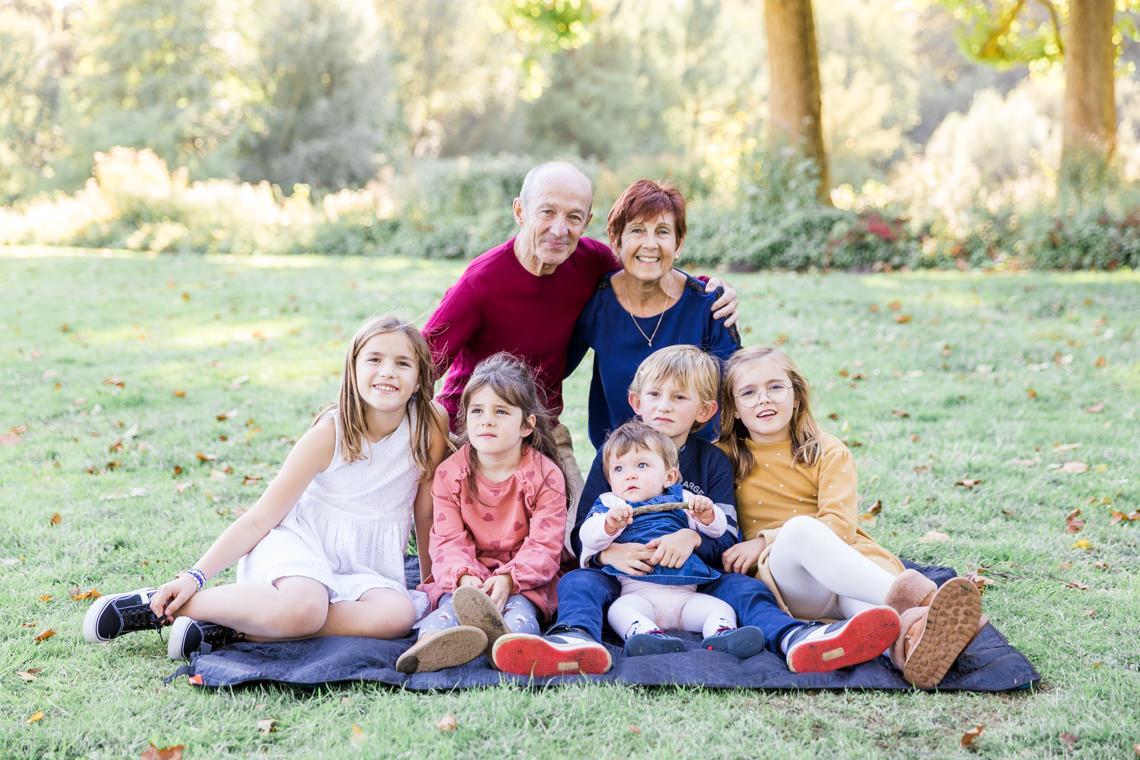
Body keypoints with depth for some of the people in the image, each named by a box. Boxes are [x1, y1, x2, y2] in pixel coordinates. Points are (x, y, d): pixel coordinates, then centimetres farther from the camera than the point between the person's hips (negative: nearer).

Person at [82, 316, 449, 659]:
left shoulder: (431, 425, -7)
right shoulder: (330, 432, -11)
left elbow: (426, 513, 5)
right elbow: (259, 518, -9)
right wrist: (195, 576, -17)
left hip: (368, 568, 4)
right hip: (300, 543, -3)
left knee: (399, 615, -34)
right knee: (302, 609, -40)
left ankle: (227, 629, -26)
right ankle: (156, 605, -18)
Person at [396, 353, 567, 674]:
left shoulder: (545, 476, -2)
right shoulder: (450, 473, 4)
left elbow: (544, 545, -10)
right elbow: (449, 540, -4)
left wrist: (508, 578, -29)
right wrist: (464, 576, -27)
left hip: (523, 578, -1)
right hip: (465, 576, 1)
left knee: (519, 606, -34)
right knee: (453, 601, -31)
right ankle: (431, 640, -66)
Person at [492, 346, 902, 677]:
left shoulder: (713, 462, 13)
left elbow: (727, 536, 3)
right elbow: (580, 533, 4)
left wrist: (693, 538, -21)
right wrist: (608, 551, -20)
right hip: (623, 577, 0)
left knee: (742, 586, -27)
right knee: (578, 581, -28)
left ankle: (794, 640, -57)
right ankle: (577, 640, -63)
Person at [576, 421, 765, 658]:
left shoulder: (680, 499, 23)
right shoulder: (608, 504, 19)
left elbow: (718, 529, 18)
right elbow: (588, 537, 1)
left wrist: (706, 513, -5)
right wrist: (611, 523, -20)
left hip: (685, 594, 3)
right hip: (636, 593, -2)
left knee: (721, 608, -20)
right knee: (620, 610, -33)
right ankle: (646, 633, -57)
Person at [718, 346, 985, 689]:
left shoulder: (828, 451, 10)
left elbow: (840, 525, -3)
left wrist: (766, 540, -13)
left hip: (842, 555, 2)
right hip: (781, 573, -2)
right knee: (800, 527, -36)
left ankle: (908, 636, -71)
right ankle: (907, 595, -58)